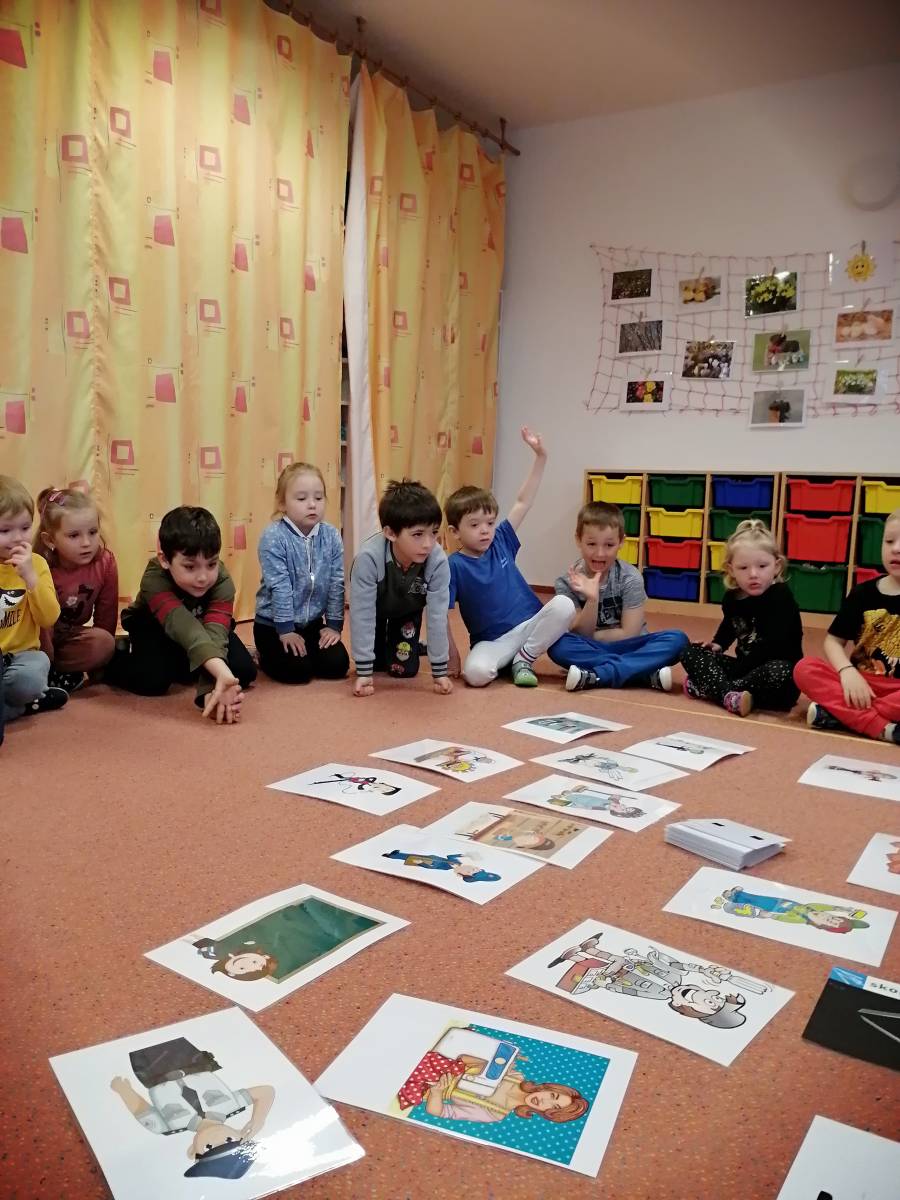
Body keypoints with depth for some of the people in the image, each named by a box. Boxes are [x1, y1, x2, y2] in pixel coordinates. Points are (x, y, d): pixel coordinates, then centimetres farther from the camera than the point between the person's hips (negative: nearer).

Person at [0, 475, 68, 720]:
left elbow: (49, 619, -7)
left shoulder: (36, 564, 2)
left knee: (28, 677, -35)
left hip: (21, 654, 0)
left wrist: (30, 576, -16)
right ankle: (30, 703, -12)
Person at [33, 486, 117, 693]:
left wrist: (97, 666, -9)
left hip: (71, 637, 3)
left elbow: (106, 618, -9)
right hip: (38, 640, -3)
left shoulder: (105, 562, -16)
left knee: (104, 643, -27)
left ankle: (45, 668, -10)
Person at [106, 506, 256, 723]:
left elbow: (215, 631, -44)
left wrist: (211, 688, -62)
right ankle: (108, 664, 3)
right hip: (153, 626, -3)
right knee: (152, 680, -31)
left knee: (244, 671, -18)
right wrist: (221, 672, -71)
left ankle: (177, 666, 8)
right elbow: (182, 625, -54)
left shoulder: (222, 581, -32)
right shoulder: (154, 578, -39)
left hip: (201, 626, 3)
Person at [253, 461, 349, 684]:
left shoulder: (332, 536, -5)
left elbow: (337, 583, -2)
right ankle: (265, 656, 15)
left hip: (313, 622, 4)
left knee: (337, 665, -9)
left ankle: (304, 651, 22)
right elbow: (279, 586, -19)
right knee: (297, 671, -18)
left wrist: (334, 624, -4)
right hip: (273, 624, -4)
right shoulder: (273, 537, -18)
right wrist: (286, 630, -18)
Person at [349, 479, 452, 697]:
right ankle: (378, 647, 32)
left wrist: (440, 672, -23)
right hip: (375, 609, -1)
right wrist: (364, 671, -32)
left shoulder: (438, 561, -37)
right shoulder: (368, 558, -42)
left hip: (408, 609, 1)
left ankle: (411, 645, 31)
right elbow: (362, 615, -35)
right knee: (376, 663, -1)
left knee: (404, 669, -3)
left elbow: (437, 615, -28)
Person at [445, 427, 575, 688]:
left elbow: (523, 501, 2)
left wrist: (540, 456, -4)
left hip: (530, 625, 4)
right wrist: (452, 654, -11)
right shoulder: (454, 566, -9)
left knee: (563, 605, -24)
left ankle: (523, 659, -7)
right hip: (491, 641, -4)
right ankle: (506, 661, 3)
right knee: (475, 672, -35)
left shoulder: (501, 541, 2)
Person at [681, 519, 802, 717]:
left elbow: (772, 647, -27)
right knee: (691, 652, -4)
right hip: (743, 667, 6)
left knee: (780, 674, -40)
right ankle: (729, 695, -31)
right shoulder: (732, 597, 3)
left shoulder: (781, 598, -16)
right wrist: (718, 644, 10)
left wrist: (737, 670, -27)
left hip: (777, 668, -6)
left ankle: (706, 687, -29)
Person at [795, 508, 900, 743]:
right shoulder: (863, 593, 6)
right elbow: (834, 640, 7)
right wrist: (848, 672, -13)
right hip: (861, 683, 3)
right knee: (805, 668, -23)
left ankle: (838, 714, -27)